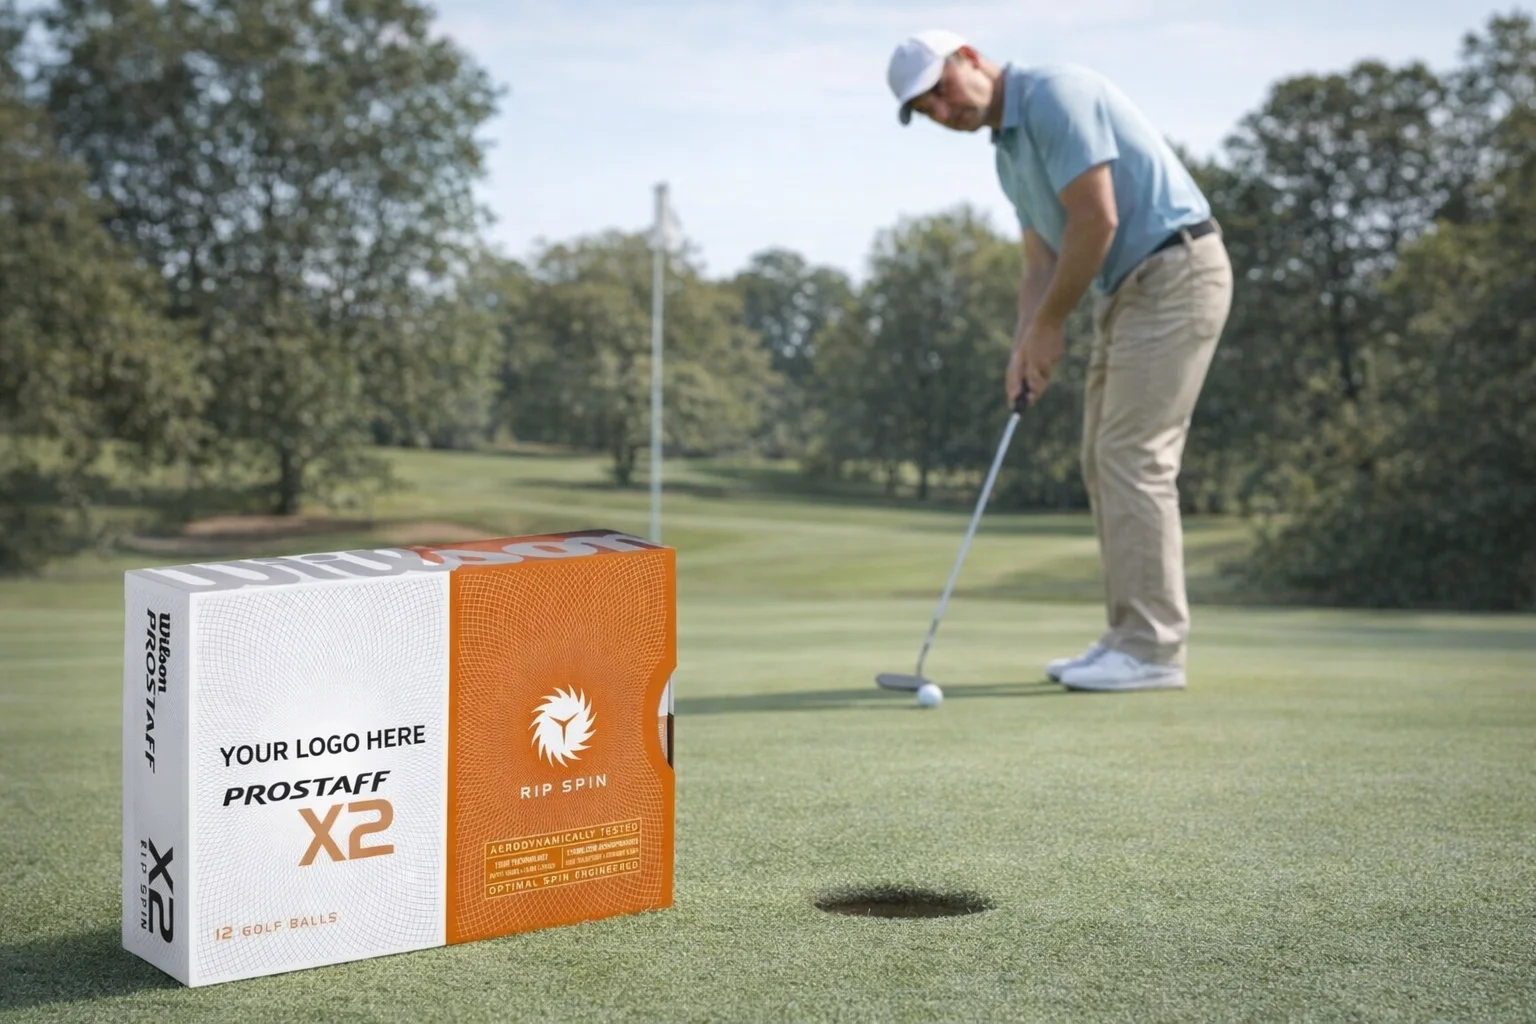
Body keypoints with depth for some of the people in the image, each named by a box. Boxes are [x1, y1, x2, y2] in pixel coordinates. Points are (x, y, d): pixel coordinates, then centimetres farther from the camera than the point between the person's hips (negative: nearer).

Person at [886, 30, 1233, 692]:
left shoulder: (1055, 96, -15)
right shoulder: (1009, 154, 16)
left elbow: (1096, 221, -21)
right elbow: (1042, 264, 15)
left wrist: (1048, 327, -11)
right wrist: (1024, 350, 0)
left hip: (1175, 276, -10)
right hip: (1128, 289, 10)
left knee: (1133, 458, -12)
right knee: (1106, 463, 9)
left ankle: (1153, 649, -8)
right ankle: (1131, 637, 13)